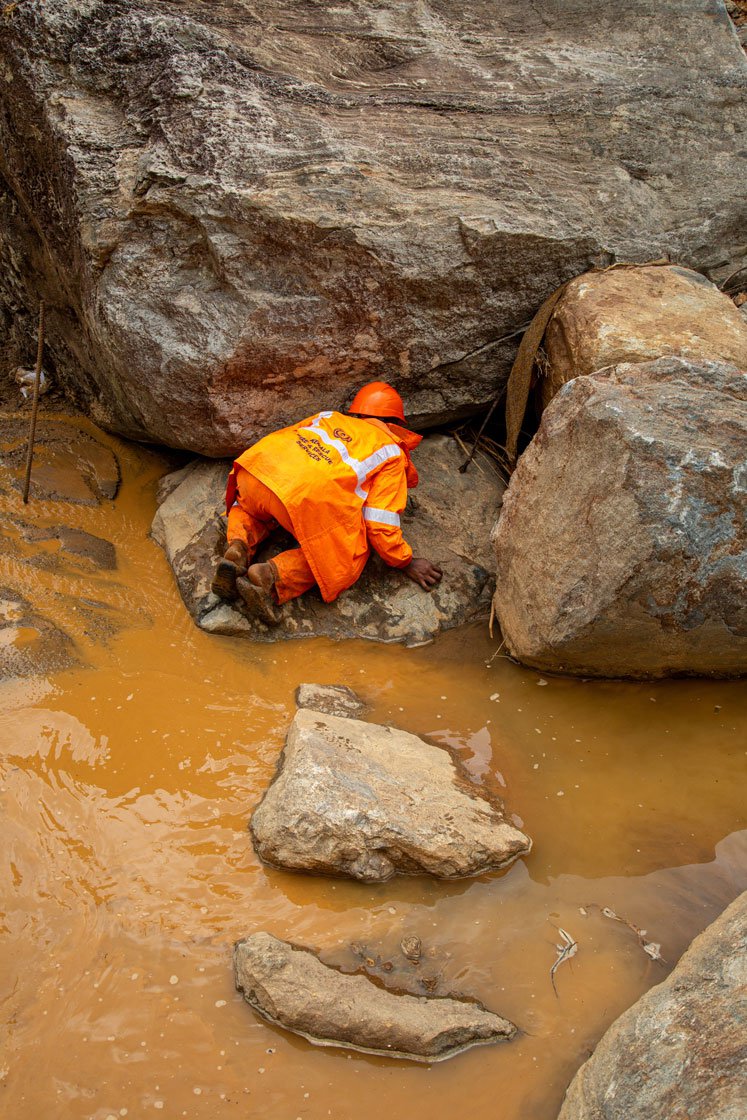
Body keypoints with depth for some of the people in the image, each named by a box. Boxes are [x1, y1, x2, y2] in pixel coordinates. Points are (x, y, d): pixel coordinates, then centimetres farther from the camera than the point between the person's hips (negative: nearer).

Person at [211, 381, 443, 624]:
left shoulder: (329, 417, 35)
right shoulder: (391, 452, 20)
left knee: (249, 508, 39)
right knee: (348, 556, 15)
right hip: (311, 495, -6)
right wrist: (406, 563, 24)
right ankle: (274, 577, -6)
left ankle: (239, 547, 7)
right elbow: (380, 524, 11)